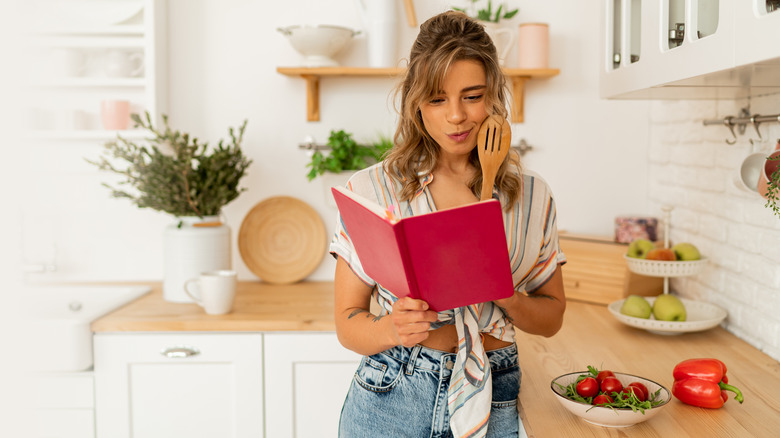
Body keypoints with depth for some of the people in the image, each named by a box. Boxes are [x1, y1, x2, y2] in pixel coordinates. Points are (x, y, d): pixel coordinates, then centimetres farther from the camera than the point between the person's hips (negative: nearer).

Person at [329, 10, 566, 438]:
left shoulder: (531, 196, 0)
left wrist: (506, 296, -13)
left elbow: (551, 317, 7)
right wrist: (393, 330, -25)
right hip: (388, 400, -2)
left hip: (492, 403, 2)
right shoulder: (371, 190, -7)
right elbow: (347, 323, -4)